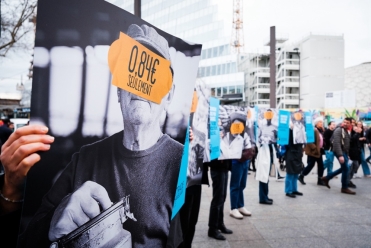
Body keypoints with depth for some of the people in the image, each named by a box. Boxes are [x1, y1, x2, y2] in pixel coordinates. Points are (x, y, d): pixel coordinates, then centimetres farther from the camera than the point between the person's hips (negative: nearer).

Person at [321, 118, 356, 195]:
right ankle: (344, 188, 7)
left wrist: (347, 155, 18)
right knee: (346, 169, -6)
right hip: (340, 152, -9)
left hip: (345, 152, 9)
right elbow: (337, 143, -23)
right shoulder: (338, 130, -14)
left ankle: (326, 178, 24)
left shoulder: (346, 131, 14)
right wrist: (340, 155, -29)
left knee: (343, 169, 15)